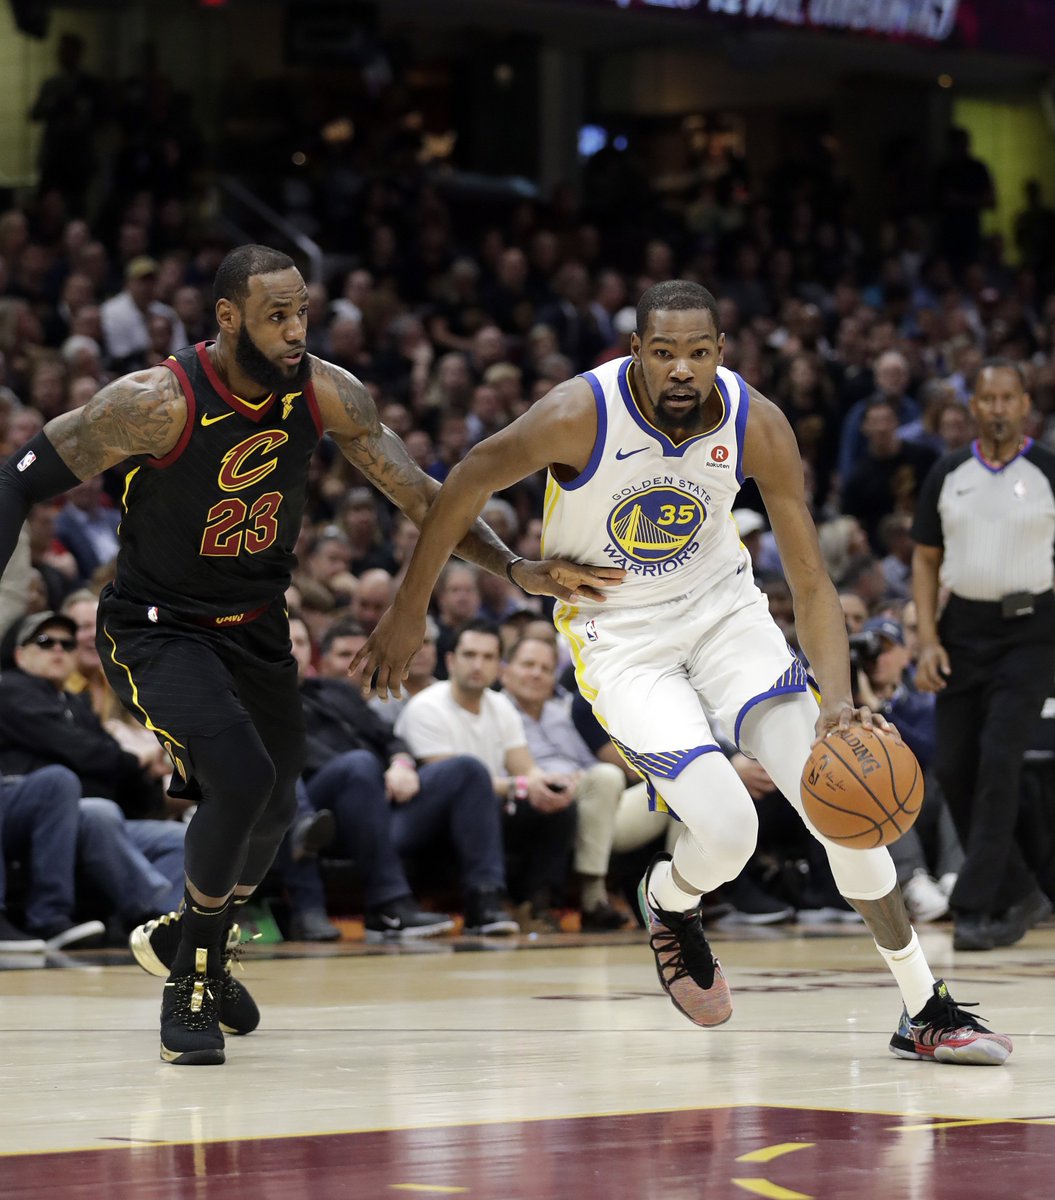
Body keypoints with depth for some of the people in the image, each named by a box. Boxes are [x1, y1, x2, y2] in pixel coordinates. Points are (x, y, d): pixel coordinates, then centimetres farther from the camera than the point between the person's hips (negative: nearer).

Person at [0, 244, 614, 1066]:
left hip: (256, 627, 6)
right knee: (241, 779, -25)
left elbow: (421, 497, -6)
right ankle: (193, 977, -3)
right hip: (157, 628, -6)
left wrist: (520, 571, -17)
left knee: (274, 808, 16)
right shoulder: (158, 403, -28)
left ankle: (190, 938, 47)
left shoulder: (327, 395, -14)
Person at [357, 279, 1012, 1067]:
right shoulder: (580, 415, -25)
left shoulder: (756, 425, -17)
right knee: (727, 830, -19)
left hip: (723, 610, 3)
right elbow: (467, 486, -8)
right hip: (620, 637, -3)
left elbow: (811, 583, -15)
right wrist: (409, 611, -1)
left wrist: (837, 701, -31)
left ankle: (927, 1010, 3)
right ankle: (668, 905, 20)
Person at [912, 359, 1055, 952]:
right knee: (953, 768, 2)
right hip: (963, 629, 4)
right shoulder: (948, 475, 7)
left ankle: (975, 908, -12)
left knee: (998, 760, -15)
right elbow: (927, 559, 11)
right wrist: (928, 640, 0)